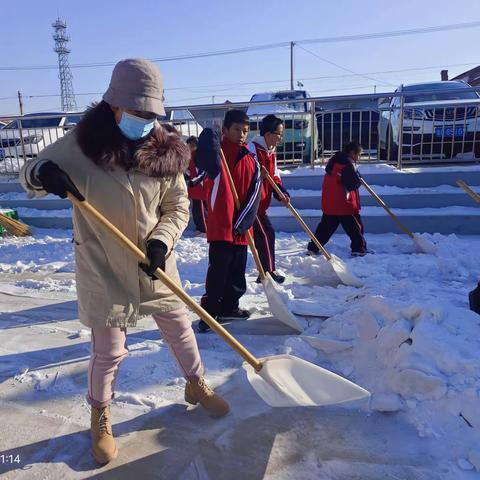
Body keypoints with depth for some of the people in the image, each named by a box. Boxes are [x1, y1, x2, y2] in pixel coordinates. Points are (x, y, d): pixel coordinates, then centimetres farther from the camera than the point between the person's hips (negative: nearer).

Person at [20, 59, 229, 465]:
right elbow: (30, 176, 0)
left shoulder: (165, 150, -5)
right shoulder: (80, 145, -11)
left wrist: (161, 241, -19)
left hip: (155, 265, 3)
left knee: (180, 329, 17)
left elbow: (177, 207, -1)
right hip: (103, 269, -2)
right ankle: (100, 416, 37)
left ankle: (196, 385, 46)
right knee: (109, 351, 7)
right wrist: (43, 173, -25)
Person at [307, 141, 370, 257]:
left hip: (329, 203, 8)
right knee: (355, 226, 6)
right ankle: (359, 249, 13)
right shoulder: (348, 164, -15)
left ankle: (312, 248, 14)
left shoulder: (335, 160, 14)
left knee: (326, 226, 14)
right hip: (344, 204, -8)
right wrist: (358, 177, 3)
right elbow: (353, 184, -18)